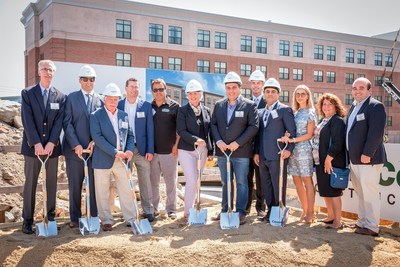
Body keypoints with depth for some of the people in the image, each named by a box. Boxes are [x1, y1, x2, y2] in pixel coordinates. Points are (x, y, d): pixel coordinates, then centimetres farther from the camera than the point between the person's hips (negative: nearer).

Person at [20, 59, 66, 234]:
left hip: (52, 146, 2)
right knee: (30, 184, 3)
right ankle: (27, 220, 11)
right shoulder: (27, 94, 2)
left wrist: (51, 143, -14)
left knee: (52, 183, 8)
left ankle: (51, 217, 17)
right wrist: (36, 143, -16)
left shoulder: (60, 97, 6)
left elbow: (59, 121, -2)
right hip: (32, 146, -1)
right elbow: (27, 120, -7)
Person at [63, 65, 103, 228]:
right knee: (75, 186, 6)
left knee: (95, 185, 5)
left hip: (95, 149, 1)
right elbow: (67, 123, -2)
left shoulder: (101, 100, 8)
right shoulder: (71, 98, 4)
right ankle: (75, 217, 18)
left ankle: (94, 216, 15)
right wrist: (75, 144, -12)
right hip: (74, 149, -1)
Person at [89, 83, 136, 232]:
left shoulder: (124, 115, 11)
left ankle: (131, 218, 17)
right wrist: (115, 152, -18)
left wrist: (129, 150, -5)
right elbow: (97, 137, -13)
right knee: (103, 193, 5)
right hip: (103, 160, -3)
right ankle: (106, 221, 18)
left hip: (122, 160, 4)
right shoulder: (96, 116, -3)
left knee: (126, 190, 7)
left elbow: (130, 135, 15)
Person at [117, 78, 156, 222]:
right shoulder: (119, 105, 4)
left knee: (145, 180, 1)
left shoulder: (146, 106, 3)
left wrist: (150, 150, -5)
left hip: (142, 149, 0)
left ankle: (148, 210, 10)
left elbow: (150, 129, 1)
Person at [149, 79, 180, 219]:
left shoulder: (174, 106, 0)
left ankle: (171, 209, 14)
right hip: (152, 151, 3)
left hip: (169, 151, -3)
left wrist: (176, 145, -7)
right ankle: (154, 207, 24)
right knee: (153, 181, 11)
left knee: (171, 181, 3)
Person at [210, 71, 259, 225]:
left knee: (241, 183, 4)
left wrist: (237, 143, -15)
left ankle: (241, 212, 13)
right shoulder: (218, 105, 9)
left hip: (241, 151, -4)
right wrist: (218, 141, -8)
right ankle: (225, 210, 24)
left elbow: (253, 126, -8)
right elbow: (213, 124, 9)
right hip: (222, 151, 4)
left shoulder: (249, 105, -4)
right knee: (225, 183, 14)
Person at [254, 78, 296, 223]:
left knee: (278, 186, 0)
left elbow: (292, 131, -5)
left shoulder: (285, 110, -1)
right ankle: (270, 211, 22)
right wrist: (256, 152, 11)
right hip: (263, 156, 6)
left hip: (278, 155, -6)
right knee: (266, 186, 11)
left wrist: (289, 149, -14)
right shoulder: (261, 112, 18)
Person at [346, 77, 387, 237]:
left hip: (368, 159, -9)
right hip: (354, 159, 9)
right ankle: (362, 222, 25)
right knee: (361, 193, 15)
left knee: (369, 193, -4)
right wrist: (351, 155, 14)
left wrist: (367, 154, -22)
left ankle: (372, 227, 4)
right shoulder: (353, 107, 17)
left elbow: (376, 132, -19)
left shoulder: (375, 106, -10)